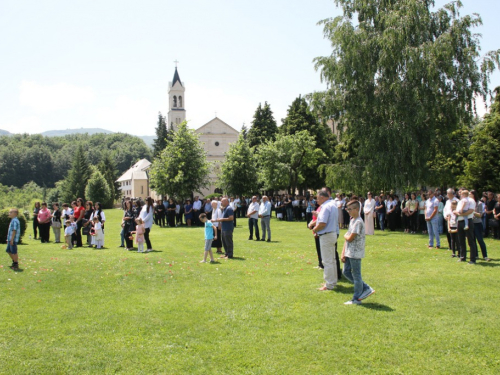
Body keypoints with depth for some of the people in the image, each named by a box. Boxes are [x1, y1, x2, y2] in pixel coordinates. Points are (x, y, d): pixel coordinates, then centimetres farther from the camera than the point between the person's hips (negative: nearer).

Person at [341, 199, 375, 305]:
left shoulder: (358, 222, -18)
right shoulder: (352, 220, 12)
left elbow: (350, 238, -22)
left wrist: (345, 236, 1)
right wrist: (343, 253, 10)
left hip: (355, 253, -10)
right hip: (349, 252, 10)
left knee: (356, 275, 1)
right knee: (346, 272, 15)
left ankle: (356, 299, 13)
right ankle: (366, 288, 23)